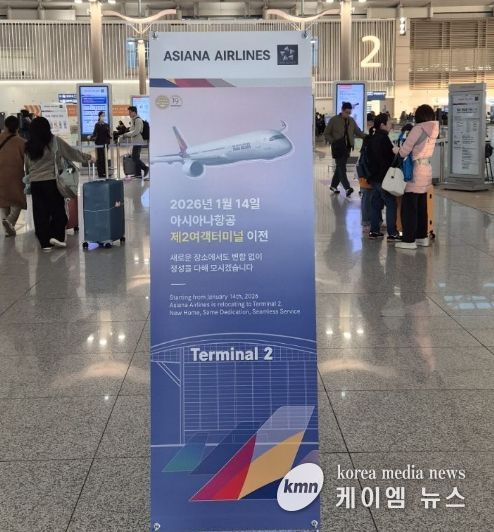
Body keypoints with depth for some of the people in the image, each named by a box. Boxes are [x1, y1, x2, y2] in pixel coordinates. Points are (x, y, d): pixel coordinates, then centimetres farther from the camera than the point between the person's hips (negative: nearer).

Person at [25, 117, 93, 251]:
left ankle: (45, 243, 9)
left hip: (35, 183, 4)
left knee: (40, 213, 6)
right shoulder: (54, 141, -4)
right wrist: (88, 157, 15)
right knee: (58, 210, 9)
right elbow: (72, 153, 4)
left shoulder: (28, 146, 6)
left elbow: (26, 166, 11)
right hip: (52, 181, -4)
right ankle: (56, 236, 1)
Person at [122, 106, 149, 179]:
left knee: (135, 157, -13)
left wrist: (127, 134, -14)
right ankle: (138, 174, 9)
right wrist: (127, 135, 11)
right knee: (136, 158, 8)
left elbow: (136, 132, -19)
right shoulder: (134, 120, 17)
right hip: (136, 142, 10)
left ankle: (145, 168, -6)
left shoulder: (138, 120, -13)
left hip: (138, 142, -10)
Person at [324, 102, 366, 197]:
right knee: (342, 168, -12)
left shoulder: (351, 121, 10)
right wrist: (333, 141, -15)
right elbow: (326, 134, 0)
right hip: (338, 147, -5)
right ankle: (347, 188, -21)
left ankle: (334, 185, 26)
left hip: (347, 147, 5)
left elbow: (358, 132, 10)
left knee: (340, 167, 11)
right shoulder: (334, 120, -3)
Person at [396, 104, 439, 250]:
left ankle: (409, 240, -4)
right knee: (422, 206, 16)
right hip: (427, 171, 8)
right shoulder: (433, 130, 8)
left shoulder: (418, 129, -13)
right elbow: (421, 148, 6)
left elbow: (405, 149, -12)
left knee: (409, 207, -3)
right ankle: (422, 237, 22)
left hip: (415, 171, -8)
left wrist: (398, 155, 7)